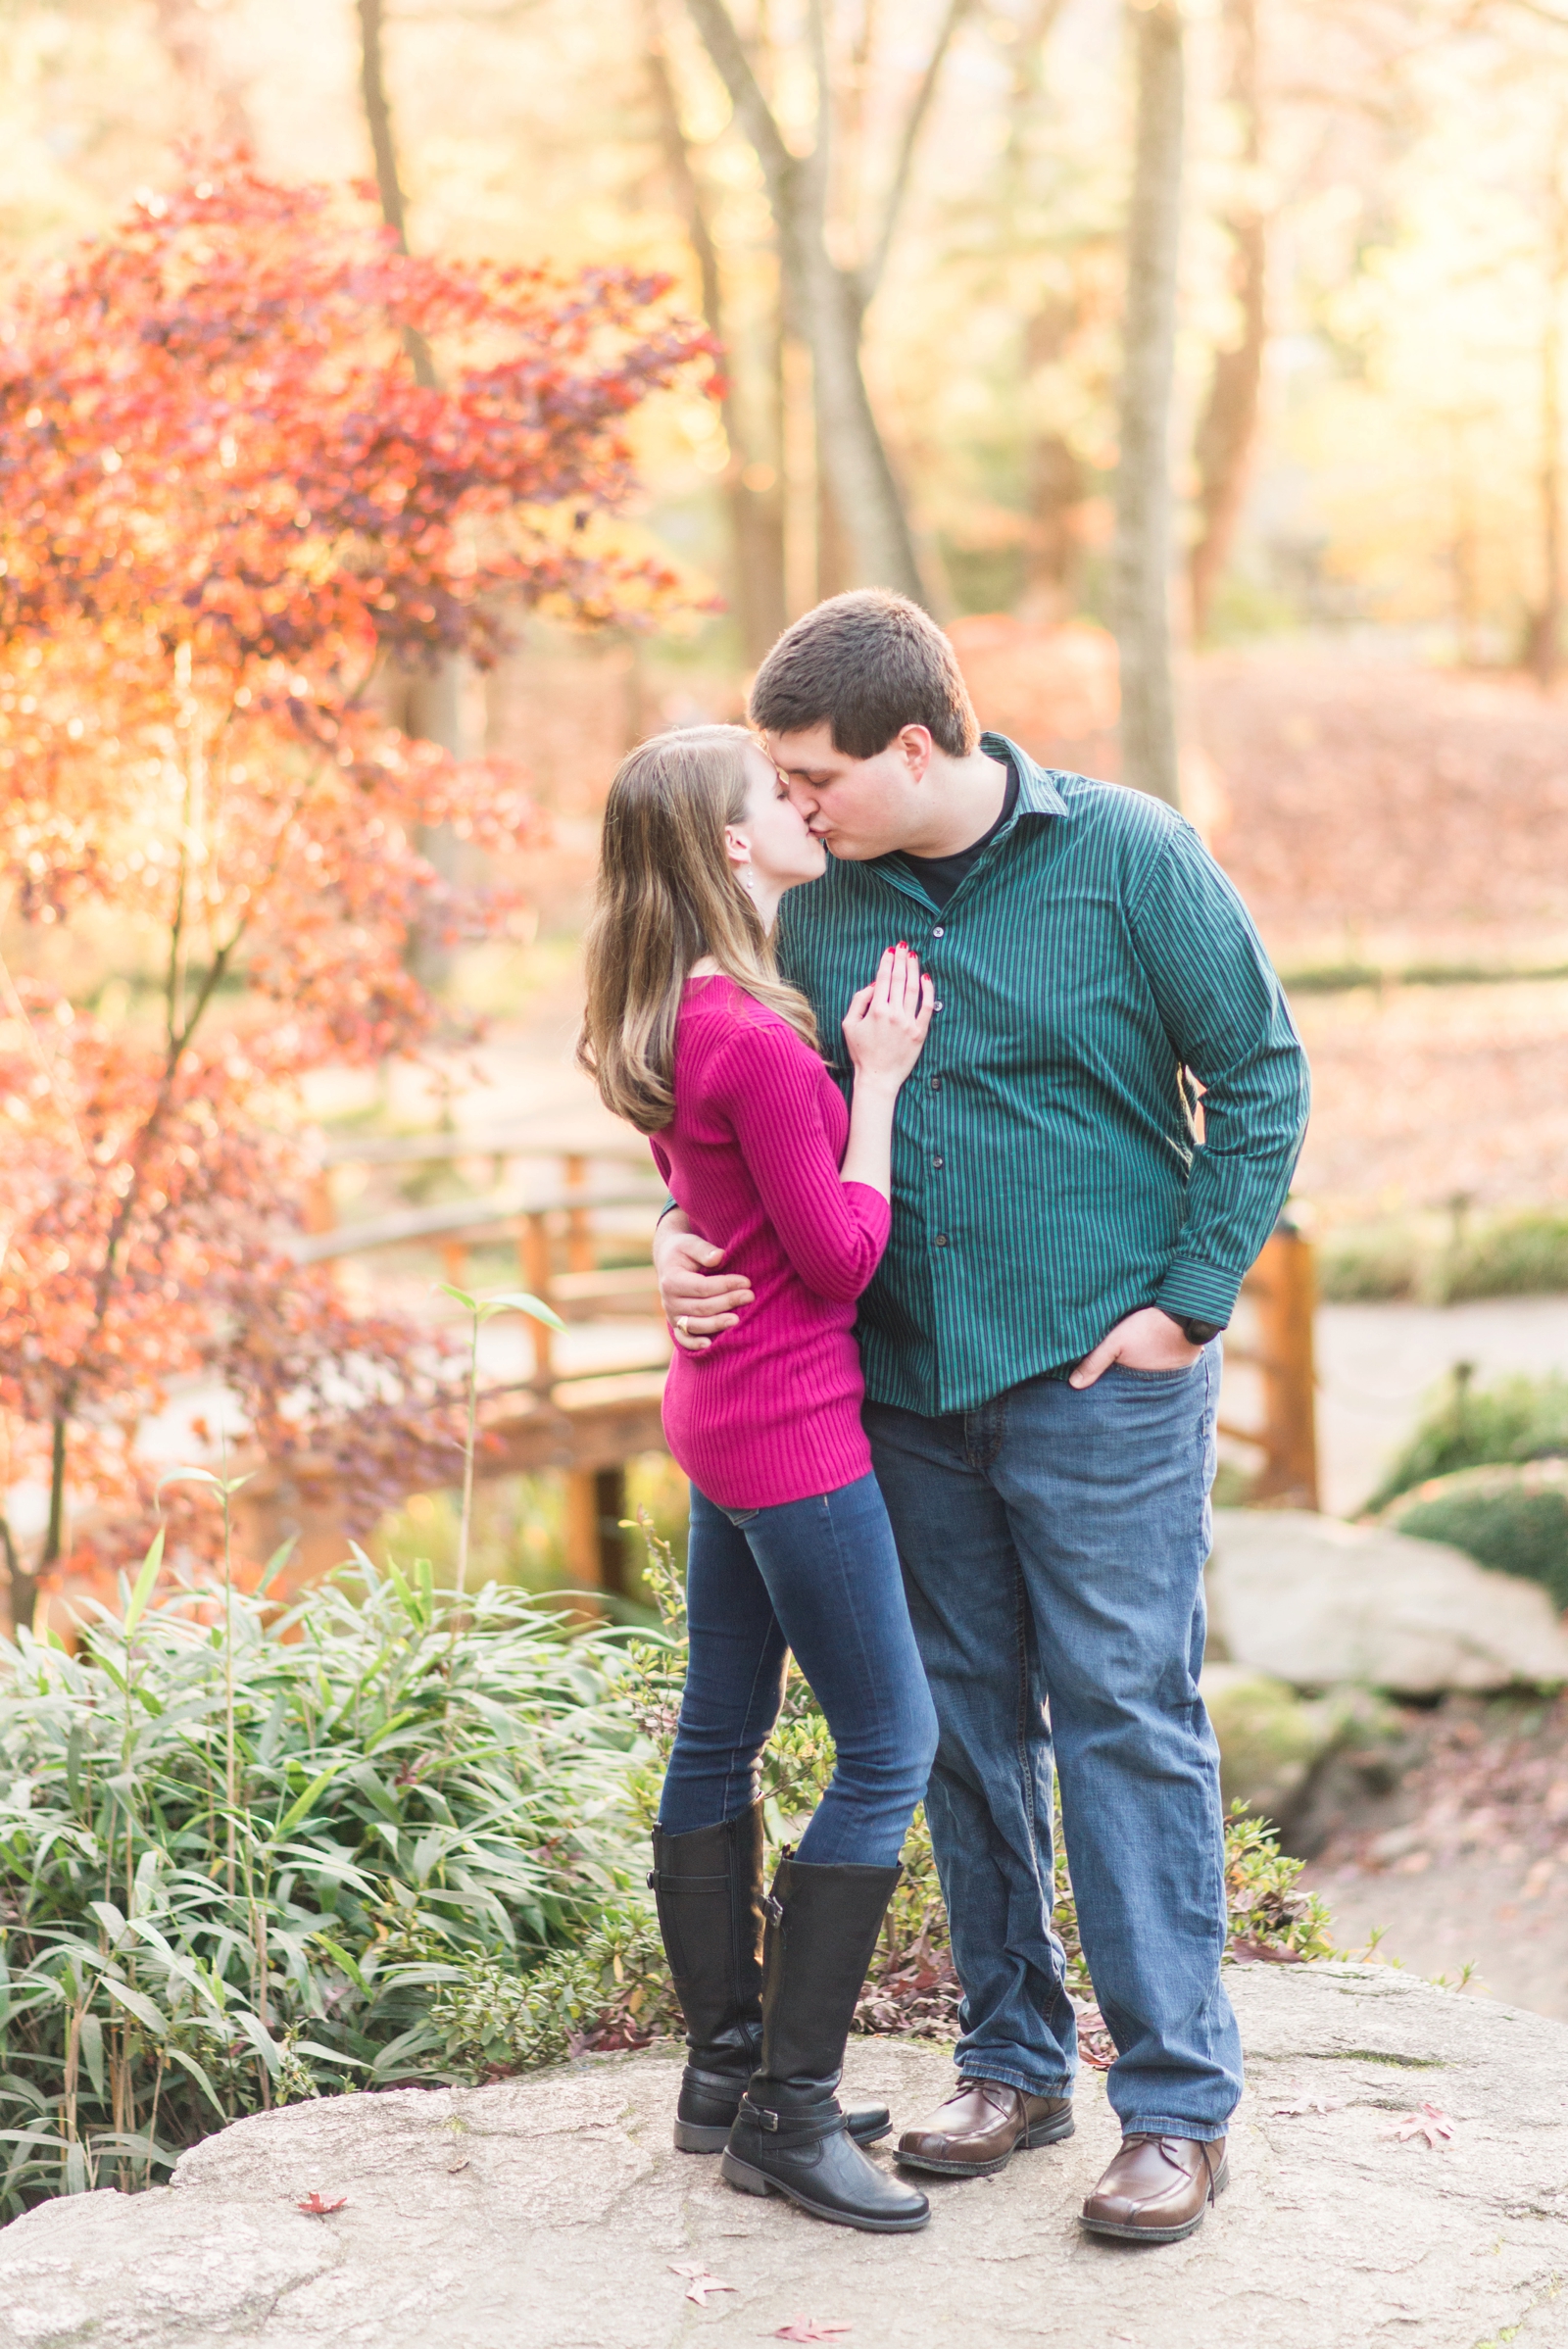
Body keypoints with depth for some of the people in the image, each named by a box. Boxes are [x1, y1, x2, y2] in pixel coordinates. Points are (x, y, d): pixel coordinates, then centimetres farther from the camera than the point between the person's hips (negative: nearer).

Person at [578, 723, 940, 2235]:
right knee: (889, 1749, -4)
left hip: (723, 1413, 10)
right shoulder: (760, 1042, -23)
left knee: (720, 1736, 15)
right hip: (792, 1428, -10)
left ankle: (724, 2068, 26)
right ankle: (785, 2113, 1)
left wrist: (852, 1060, 9)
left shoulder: (675, 1025, 6)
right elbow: (839, 1257, -18)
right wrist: (875, 1077, -13)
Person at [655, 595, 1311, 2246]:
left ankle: (1178, 2101, 6)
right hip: (909, 1384, 5)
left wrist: (1189, 1300, -8)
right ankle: (1013, 2058, 26)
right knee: (968, 1726, 11)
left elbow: (1260, 1075, -3)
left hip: (1100, 1380, -5)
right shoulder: (816, 910, 5)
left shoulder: (1126, 857, -8)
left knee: (1128, 1723, -3)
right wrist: (688, 1233, -4)